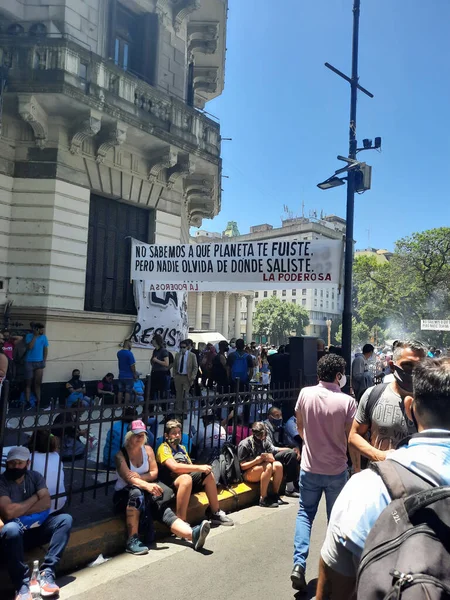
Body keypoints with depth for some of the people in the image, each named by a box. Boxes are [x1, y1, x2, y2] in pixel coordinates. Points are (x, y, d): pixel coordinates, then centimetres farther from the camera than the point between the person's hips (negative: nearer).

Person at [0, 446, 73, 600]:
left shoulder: (35, 476, 4)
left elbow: (46, 503, -6)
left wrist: (20, 512, -16)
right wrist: (35, 497, -10)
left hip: (36, 529, 5)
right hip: (16, 532, -5)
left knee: (65, 519, -18)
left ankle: (47, 573, -28)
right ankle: (23, 584, -31)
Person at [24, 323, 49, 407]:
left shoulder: (44, 337, 3)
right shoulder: (29, 336, -4)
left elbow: (45, 349, 7)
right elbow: (30, 347, -18)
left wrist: (44, 361, 1)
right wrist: (35, 336, -17)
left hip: (39, 362, 2)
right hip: (29, 362, -2)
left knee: (37, 383, 4)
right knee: (28, 383, 1)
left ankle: (38, 402, 5)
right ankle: (27, 402, 2)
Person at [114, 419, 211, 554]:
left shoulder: (147, 449, 7)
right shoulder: (121, 454, -8)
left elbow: (154, 472, 4)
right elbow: (128, 477, -23)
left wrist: (140, 477, -16)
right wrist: (147, 485, -40)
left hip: (144, 492, 4)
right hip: (124, 494, -4)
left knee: (163, 508, -25)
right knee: (137, 494, -39)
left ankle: (193, 534, -48)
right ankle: (132, 541, -39)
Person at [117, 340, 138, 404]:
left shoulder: (119, 353, 6)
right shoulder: (129, 353, -17)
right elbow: (132, 365, -16)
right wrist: (135, 374, -5)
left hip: (121, 376, 7)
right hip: (129, 376, -7)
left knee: (120, 391, 10)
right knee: (128, 392, -1)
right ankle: (126, 406, 0)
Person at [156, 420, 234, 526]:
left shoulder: (182, 447, 24)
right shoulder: (164, 448, -4)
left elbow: (190, 466, 17)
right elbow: (175, 467, -20)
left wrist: (202, 469, -5)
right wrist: (199, 467, -21)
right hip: (172, 482, -8)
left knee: (208, 474, -10)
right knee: (186, 478, -38)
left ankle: (215, 513, 1)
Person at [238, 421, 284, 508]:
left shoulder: (265, 442, 4)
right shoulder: (244, 445, -12)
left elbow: (273, 458, 1)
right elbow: (242, 466, -13)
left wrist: (268, 457, -23)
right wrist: (256, 461, -28)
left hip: (263, 472, 6)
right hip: (248, 474, -6)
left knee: (278, 465, -21)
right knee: (268, 466, -32)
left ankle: (276, 495, -11)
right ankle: (263, 499, -29)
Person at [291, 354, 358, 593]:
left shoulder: (305, 394, -9)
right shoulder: (347, 401, -17)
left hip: (309, 467, 2)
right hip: (336, 470, -1)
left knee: (305, 514, 15)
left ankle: (299, 563, 0)